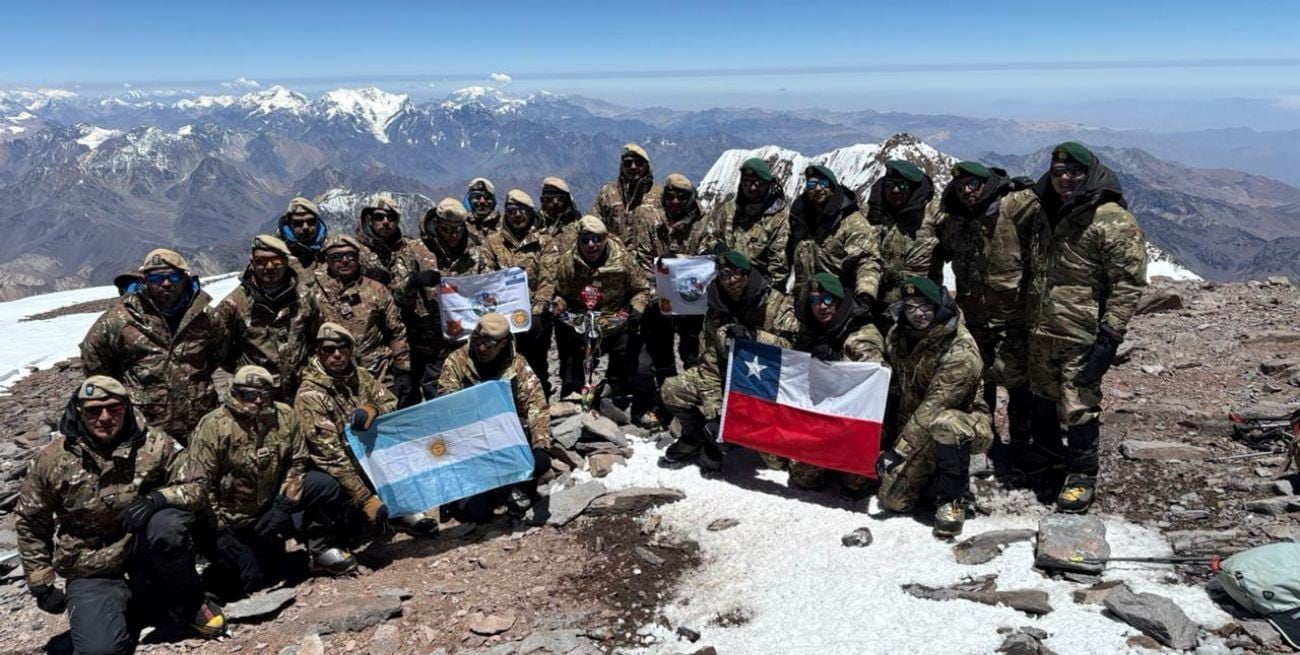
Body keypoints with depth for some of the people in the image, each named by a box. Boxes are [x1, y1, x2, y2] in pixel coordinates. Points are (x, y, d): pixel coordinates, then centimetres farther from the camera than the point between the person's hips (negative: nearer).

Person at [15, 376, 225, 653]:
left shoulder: (155, 445, -12)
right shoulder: (52, 460, -9)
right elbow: (29, 523, 3)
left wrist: (158, 498, -31)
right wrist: (41, 584, 2)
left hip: (142, 550, 0)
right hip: (92, 571, 0)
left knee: (168, 524, -35)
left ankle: (187, 602, -7)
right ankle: (131, 606, 14)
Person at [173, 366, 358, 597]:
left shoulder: (285, 416, -9)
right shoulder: (214, 426, -21)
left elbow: (297, 461, -1)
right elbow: (196, 482, -19)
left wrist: (283, 506, -12)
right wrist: (218, 529, -22)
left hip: (269, 504, 4)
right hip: (228, 518, -4)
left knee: (326, 486, -17)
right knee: (254, 580, -11)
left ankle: (320, 551, 1)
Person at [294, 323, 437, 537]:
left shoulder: (360, 376, 1)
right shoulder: (309, 396, -17)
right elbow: (331, 455, -24)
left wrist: (373, 409, -25)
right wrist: (365, 500, -31)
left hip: (375, 458, 5)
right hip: (340, 473, -5)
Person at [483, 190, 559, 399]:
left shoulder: (545, 242, 6)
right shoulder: (493, 242, 11)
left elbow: (547, 281, -4)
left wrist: (536, 312, -16)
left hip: (534, 314, -1)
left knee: (536, 367, 4)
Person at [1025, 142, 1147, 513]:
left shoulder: (1111, 219, -14)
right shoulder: (1046, 213, 11)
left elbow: (1128, 281, -16)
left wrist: (1111, 334, -19)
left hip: (1081, 336, -8)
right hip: (1040, 330, 8)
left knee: (1079, 405, -3)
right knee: (1042, 398, 21)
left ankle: (1082, 475, 13)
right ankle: (1045, 454, 41)